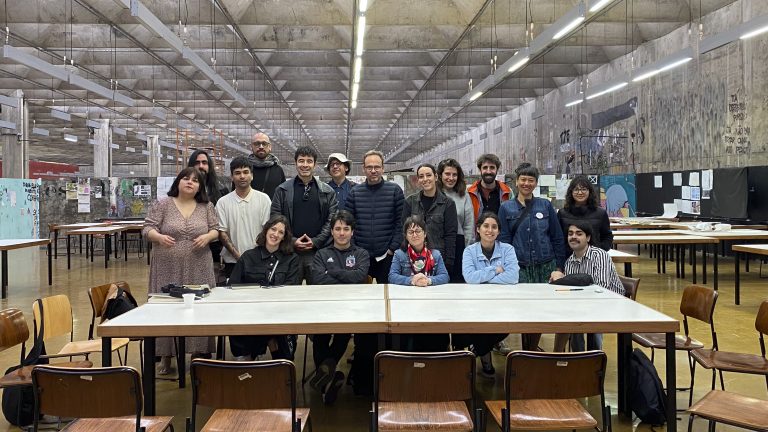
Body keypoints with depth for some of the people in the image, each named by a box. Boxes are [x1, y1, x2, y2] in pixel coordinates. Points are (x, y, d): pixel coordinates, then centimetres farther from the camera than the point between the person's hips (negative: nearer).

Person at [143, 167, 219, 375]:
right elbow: (148, 228, -1)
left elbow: (216, 230, 9)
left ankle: (199, 352, 14)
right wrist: (159, 237, -21)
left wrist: (207, 237, -12)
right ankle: (165, 356, 13)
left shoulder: (206, 207, 7)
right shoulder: (162, 204, 1)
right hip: (168, 269, -1)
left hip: (198, 270, 1)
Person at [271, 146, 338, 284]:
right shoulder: (282, 190, 7)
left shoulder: (327, 192, 9)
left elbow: (331, 220, 3)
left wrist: (316, 241, -8)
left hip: (318, 250, 1)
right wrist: (292, 241, -8)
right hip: (289, 251, 0)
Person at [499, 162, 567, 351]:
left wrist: (559, 266, 4)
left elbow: (557, 238, 8)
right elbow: (503, 240, 3)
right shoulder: (506, 208, 4)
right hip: (520, 268, -1)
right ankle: (528, 350, 16)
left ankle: (532, 348, 23)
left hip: (545, 267, 1)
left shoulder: (546, 206, 6)